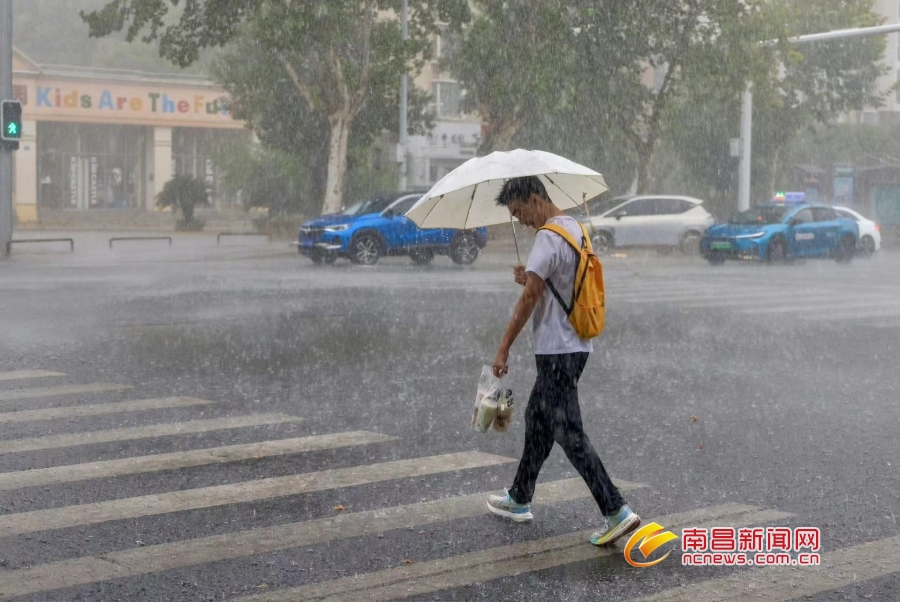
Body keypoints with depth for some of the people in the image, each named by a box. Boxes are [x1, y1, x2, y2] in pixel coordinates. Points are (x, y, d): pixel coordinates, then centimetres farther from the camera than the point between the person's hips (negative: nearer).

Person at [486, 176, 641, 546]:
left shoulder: (549, 238, -17)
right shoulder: (576, 230, 14)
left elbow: (530, 298, -20)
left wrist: (504, 348, -15)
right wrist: (530, 278, 7)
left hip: (557, 351, -10)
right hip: (574, 346, 10)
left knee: (569, 433, -8)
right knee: (538, 420, 19)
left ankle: (617, 512, -11)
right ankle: (519, 500, 30)